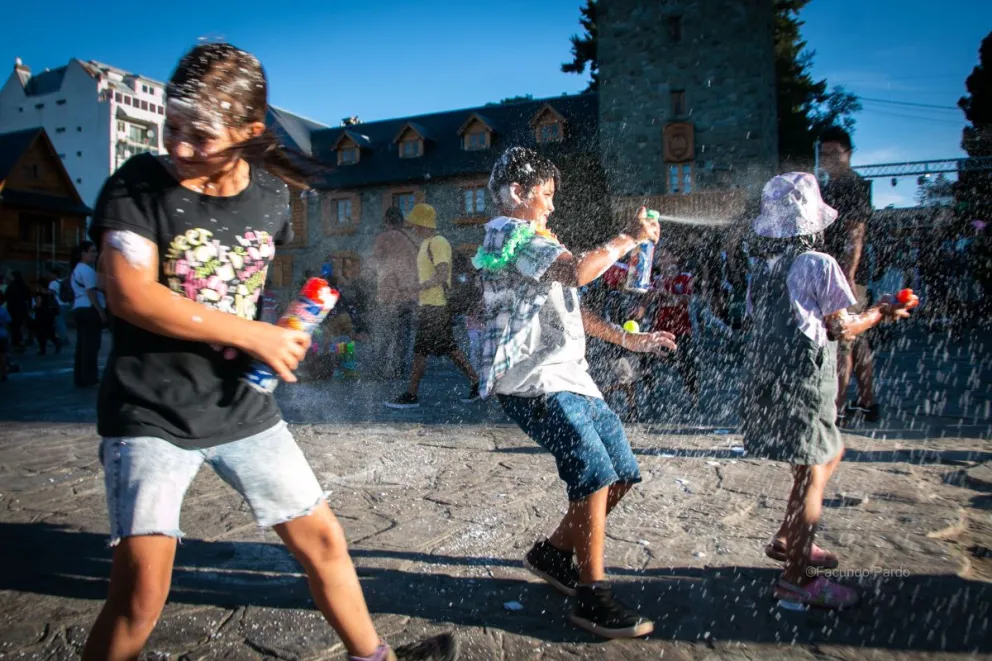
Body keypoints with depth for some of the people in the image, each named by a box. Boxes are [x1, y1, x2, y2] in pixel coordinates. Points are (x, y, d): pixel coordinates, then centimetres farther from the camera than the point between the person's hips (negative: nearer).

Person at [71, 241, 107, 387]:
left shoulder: (77, 269, 22)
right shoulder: (87, 270, -11)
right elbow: (91, 292, -18)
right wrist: (101, 311, -21)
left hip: (78, 309, 11)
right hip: (89, 309, -11)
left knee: (82, 343, 11)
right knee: (91, 344, -7)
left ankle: (80, 377, 14)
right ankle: (89, 378, -6)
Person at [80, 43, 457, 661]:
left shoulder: (272, 194, 2)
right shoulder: (138, 185, -10)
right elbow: (130, 293, -22)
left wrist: (288, 335, 2)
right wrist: (254, 336, -21)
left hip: (245, 408, 4)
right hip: (151, 417, -4)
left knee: (323, 538, 11)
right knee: (141, 591, -12)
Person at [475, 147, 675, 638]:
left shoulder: (533, 239, 26)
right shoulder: (509, 233, -7)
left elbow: (570, 311, 26)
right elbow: (578, 272, -23)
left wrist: (627, 339, 18)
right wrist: (631, 237, -9)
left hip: (568, 375, 10)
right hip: (532, 379, -10)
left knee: (623, 473, 7)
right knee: (595, 474, -16)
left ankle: (553, 554, 23)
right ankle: (591, 598, -2)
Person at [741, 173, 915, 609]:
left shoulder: (762, 266, 10)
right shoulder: (819, 264, -10)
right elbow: (841, 328, -8)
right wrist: (880, 314, 10)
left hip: (765, 376, 8)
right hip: (802, 381, -8)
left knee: (830, 452, 24)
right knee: (812, 475, 1)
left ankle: (786, 540, 30)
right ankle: (797, 578, 7)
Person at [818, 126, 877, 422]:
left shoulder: (855, 186, -9)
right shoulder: (830, 188, 18)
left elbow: (856, 233, -17)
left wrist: (848, 275, -24)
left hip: (847, 276, -10)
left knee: (841, 341, -8)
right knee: (856, 341, 14)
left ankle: (837, 407, -5)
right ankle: (866, 403, 23)